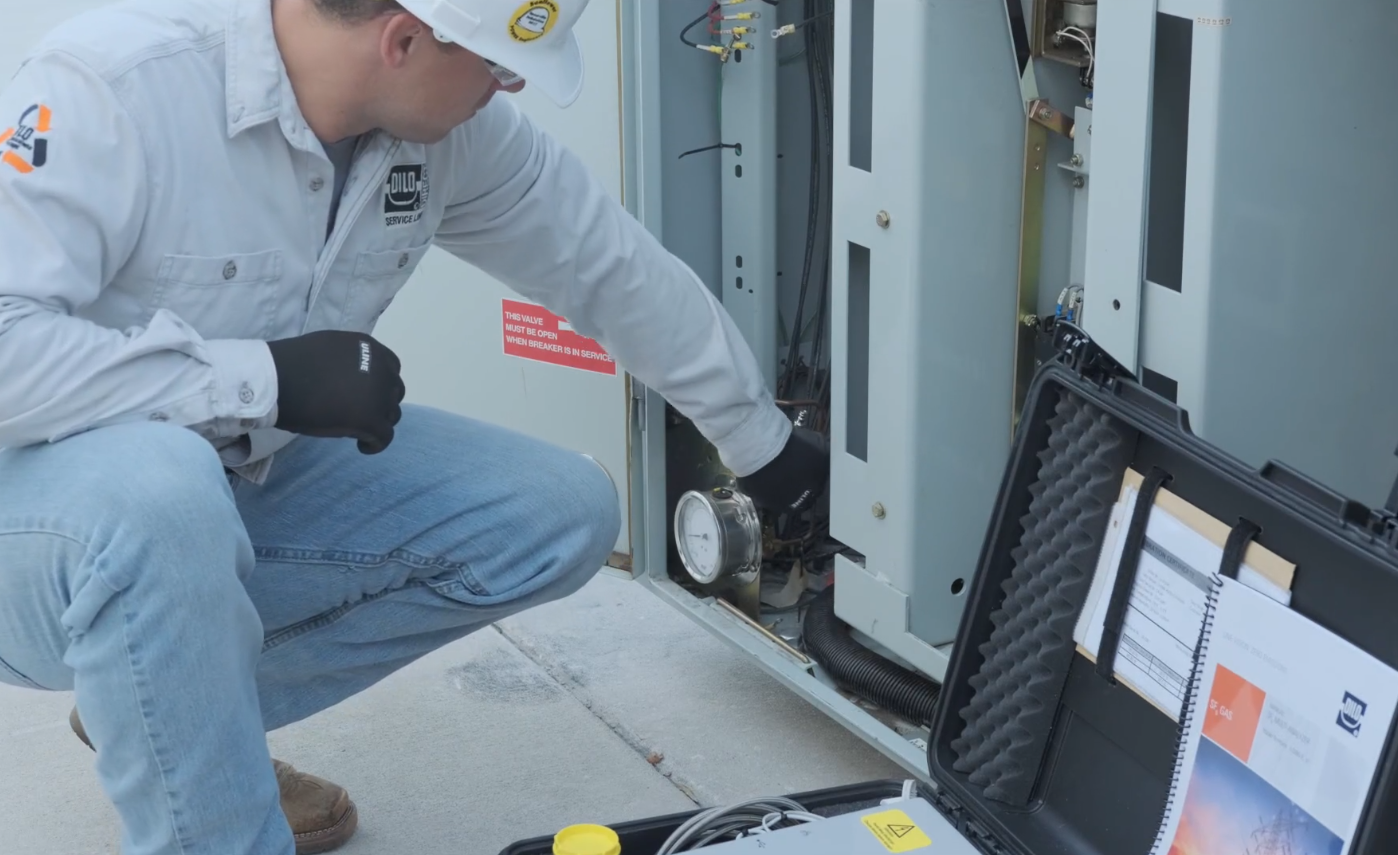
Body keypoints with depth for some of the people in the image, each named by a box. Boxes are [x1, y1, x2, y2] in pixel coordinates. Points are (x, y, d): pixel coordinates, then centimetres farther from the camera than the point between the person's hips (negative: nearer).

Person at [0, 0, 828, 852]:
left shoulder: (455, 133, -8)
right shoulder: (118, 85, -27)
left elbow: (615, 269, 6)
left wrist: (760, 440, 16)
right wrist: (265, 378, -34)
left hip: (245, 498, 7)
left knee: (562, 515, -2)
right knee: (152, 483, -40)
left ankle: (182, 709, 7)